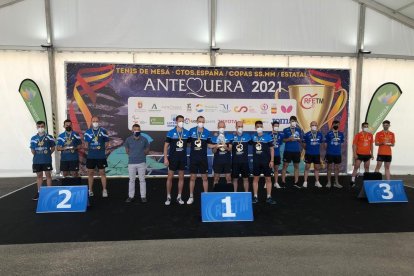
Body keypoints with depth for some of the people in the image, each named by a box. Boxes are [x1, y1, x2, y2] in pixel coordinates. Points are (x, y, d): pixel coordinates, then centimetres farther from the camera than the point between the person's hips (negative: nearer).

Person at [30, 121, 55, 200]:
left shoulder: (49, 137, 0)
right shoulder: (33, 138, 7)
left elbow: (53, 147, 4)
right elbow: (32, 149, 11)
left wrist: (48, 154, -4)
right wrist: (36, 155, 2)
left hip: (47, 160, -3)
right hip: (37, 160, 3)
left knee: (48, 175, 2)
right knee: (39, 176, 12)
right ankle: (39, 192, 22)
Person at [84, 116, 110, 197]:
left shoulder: (103, 131, 0)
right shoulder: (88, 132, 5)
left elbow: (107, 142, 5)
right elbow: (86, 143, 12)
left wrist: (104, 150, -6)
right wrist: (87, 148, -3)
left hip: (101, 156, -2)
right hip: (90, 156, 2)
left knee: (102, 173, 3)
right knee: (90, 173, 9)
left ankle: (104, 190, 12)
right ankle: (90, 190, 21)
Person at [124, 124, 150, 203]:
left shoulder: (144, 139, -2)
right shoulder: (128, 139, -1)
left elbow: (147, 149, 10)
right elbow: (127, 149, 14)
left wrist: (142, 154, 3)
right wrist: (132, 155, 7)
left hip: (141, 162, -1)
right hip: (131, 163, 1)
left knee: (142, 180, 5)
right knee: (131, 180, 10)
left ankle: (143, 196, 13)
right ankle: (131, 196, 20)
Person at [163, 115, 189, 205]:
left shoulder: (187, 133, 1)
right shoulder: (171, 133, -5)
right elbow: (166, 146, -3)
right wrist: (165, 158, -9)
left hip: (183, 158, 2)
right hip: (173, 158, -2)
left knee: (181, 177, 8)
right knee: (170, 177, 2)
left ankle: (179, 197, 20)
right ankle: (168, 197, 16)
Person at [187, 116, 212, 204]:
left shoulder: (207, 132, -1)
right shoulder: (191, 131, 0)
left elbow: (209, 145, 5)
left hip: (203, 158, 0)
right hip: (193, 158, 0)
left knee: (204, 177, 6)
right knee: (192, 177, 7)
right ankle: (191, 197, 19)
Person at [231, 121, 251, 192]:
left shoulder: (247, 136, 1)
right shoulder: (232, 136, 0)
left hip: (245, 161, 0)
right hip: (235, 161, 0)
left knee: (245, 178, 7)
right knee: (235, 178, 8)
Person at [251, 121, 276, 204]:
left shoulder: (268, 136, -4)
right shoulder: (253, 136, 1)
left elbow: (271, 149, -2)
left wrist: (272, 160, -6)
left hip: (266, 161, -2)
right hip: (256, 161, 2)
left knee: (268, 179, 4)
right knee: (255, 178, 7)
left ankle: (269, 197, 14)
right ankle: (255, 197, 17)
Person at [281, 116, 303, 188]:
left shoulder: (299, 130, 7)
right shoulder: (286, 130, 0)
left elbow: (301, 140, 9)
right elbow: (283, 140, 0)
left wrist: (298, 139, -12)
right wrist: (289, 139, -17)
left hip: (296, 150, 3)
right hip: (288, 150, -3)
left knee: (296, 166, 8)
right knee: (285, 166, -1)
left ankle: (296, 182, 16)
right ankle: (283, 182, 5)